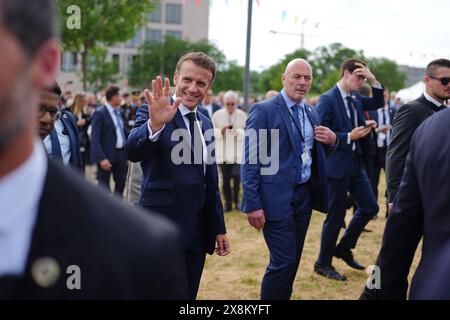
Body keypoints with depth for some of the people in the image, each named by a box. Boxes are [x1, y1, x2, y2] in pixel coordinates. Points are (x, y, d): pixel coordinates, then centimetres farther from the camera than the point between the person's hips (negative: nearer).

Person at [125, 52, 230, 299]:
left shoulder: (205, 124, 13)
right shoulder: (153, 113, -8)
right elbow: (132, 151, -28)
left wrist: (219, 228, 18)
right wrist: (155, 124, -47)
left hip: (198, 233, 7)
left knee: (188, 294, 14)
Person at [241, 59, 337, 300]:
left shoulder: (311, 113, 12)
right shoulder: (263, 110, -9)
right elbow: (251, 160, -12)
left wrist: (331, 139, -2)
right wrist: (253, 204, -17)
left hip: (305, 195, 7)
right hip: (278, 198, -7)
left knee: (293, 261, 14)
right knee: (283, 262, -7)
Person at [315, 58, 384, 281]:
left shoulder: (356, 98, 10)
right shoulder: (327, 100, -14)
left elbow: (378, 103, 11)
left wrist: (373, 80, -3)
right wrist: (349, 136, -19)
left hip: (355, 162, 8)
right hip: (337, 165, -8)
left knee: (370, 207, 10)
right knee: (335, 217, 2)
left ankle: (344, 248, 28)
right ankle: (323, 264, 18)